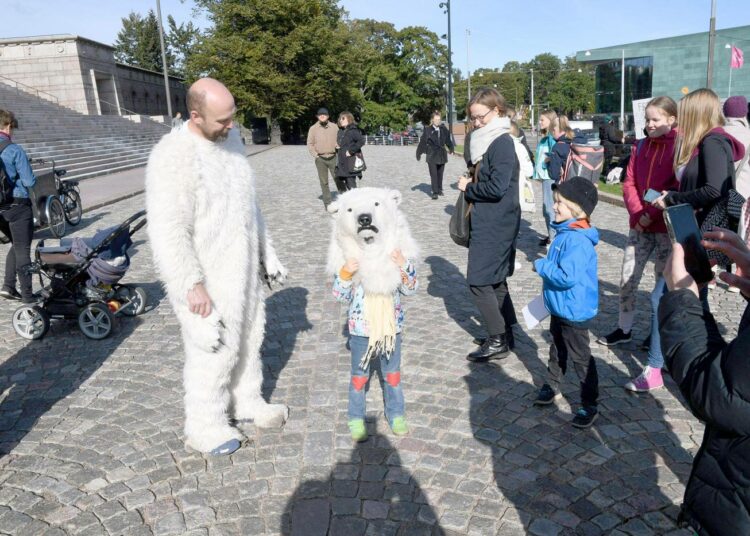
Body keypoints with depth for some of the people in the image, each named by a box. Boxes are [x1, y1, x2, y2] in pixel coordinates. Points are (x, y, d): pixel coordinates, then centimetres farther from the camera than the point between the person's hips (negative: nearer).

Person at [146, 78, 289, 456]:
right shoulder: (173, 156, -22)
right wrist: (192, 285, -25)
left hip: (242, 268, 8)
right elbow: (168, 232, -24)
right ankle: (204, 426, 26)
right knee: (214, 350, 4)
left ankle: (246, 401, 41)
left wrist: (266, 251, 18)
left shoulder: (230, 138, 4)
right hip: (207, 278, -8)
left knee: (248, 337, 19)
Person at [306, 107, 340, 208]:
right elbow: (310, 144, 5)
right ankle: (327, 203, 10)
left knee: (338, 179, 2)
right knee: (324, 182, 3)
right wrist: (316, 155, -5)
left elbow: (339, 141, 11)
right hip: (320, 159, 0)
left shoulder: (334, 127, 6)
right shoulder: (313, 129, 3)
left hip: (333, 157, 0)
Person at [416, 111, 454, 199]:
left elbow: (448, 139, 15)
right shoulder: (428, 130, -6)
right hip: (431, 155, -3)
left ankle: (439, 190, 23)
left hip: (442, 155, 3)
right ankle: (435, 192, -6)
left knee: (440, 174, 12)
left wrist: (451, 149, 23)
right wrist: (419, 153, -9)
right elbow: (422, 142, -8)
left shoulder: (444, 129, 2)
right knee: (433, 174, -6)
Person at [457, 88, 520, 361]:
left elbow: (496, 188, -22)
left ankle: (498, 341, 5)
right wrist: (471, 185, 1)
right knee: (495, 280, 15)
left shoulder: (502, 143, -15)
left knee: (479, 281, -5)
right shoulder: (488, 141, 13)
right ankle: (504, 335, 26)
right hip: (489, 223, 10)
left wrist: (467, 188, -9)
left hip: (495, 225, -10)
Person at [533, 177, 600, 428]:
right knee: (557, 349, 24)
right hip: (559, 307, 10)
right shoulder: (566, 232, 3)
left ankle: (589, 405, 18)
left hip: (574, 311, -10)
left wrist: (541, 266, -22)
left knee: (579, 357, 4)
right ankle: (551, 386, 42)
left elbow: (568, 276, -33)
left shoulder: (577, 240, -28)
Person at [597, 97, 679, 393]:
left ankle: (655, 368, 6)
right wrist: (638, 212, -9)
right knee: (626, 281, 10)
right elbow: (629, 182, 6)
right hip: (640, 226, 5)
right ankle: (624, 329, 35)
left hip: (668, 228, -5)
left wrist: (652, 212, -17)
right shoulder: (640, 147, 9)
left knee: (661, 294, -2)